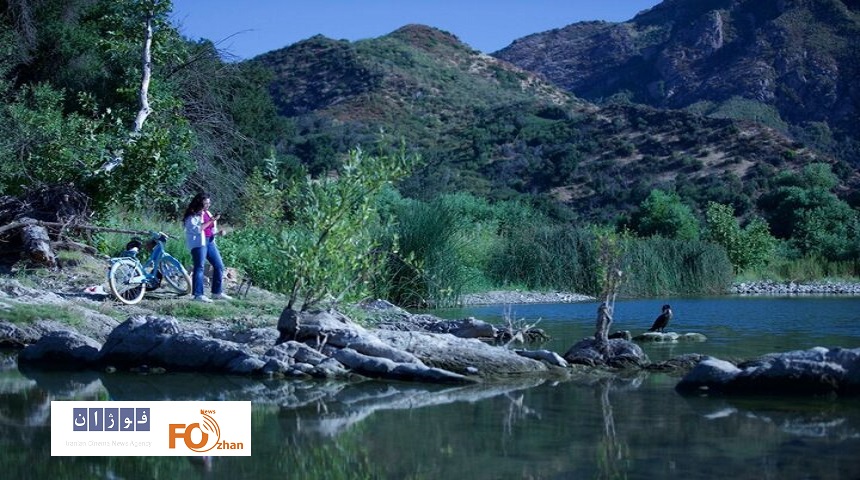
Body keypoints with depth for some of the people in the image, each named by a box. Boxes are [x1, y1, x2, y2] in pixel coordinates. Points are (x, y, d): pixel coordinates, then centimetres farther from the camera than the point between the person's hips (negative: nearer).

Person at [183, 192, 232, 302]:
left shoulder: (207, 213, 17)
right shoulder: (192, 215, -5)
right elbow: (197, 229, -18)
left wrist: (218, 232, 4)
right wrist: (210, 221, -16)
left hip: (210, 241, 8)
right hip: (198, 243, -8)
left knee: (219, 266, 6)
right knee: (199, 268, -10)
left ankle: (217, 292, 14)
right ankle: (198, 294, -9)